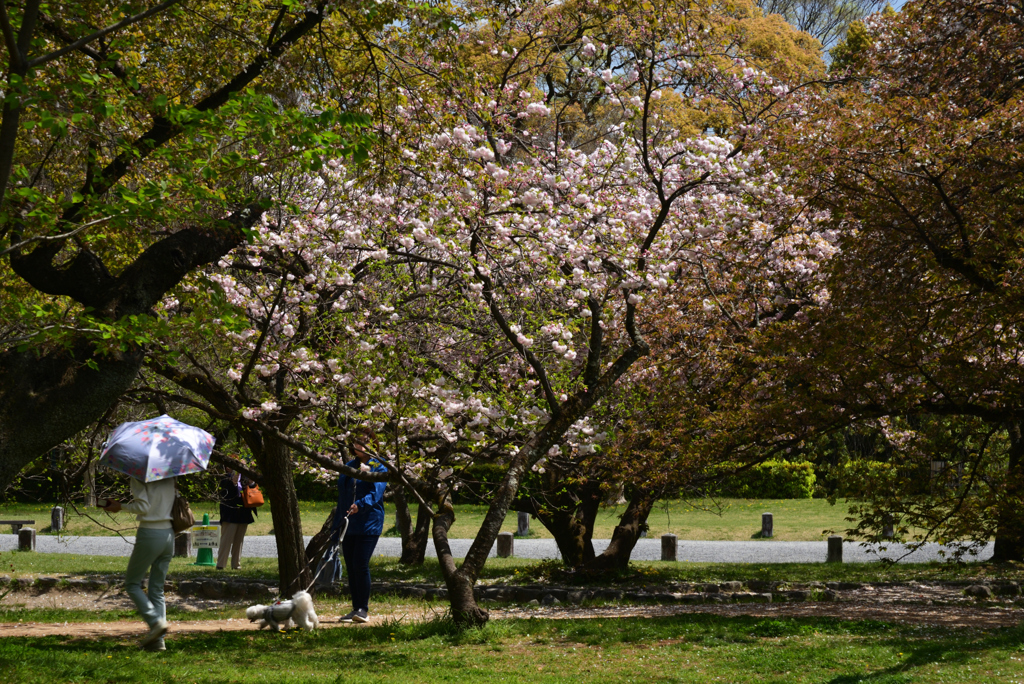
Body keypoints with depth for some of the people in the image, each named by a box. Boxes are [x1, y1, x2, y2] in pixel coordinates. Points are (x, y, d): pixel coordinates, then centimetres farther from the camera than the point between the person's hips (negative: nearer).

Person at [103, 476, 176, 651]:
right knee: (157, 589, 11)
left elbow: (143, 507, -16)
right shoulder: (170, 477, 10)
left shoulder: (139, 476, -9)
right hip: (169, 534, 6)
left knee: (132, 584, 10)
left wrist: (120, 506, -1)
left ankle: (156, 621, -10)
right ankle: (158, 640, 5)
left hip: (150, 534, -6)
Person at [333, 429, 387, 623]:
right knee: (350, 568, 6)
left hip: (369, 524, -6)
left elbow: (376, 492, -18)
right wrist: (337, 525, 19)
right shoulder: (348, 467, 17)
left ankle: (364, 610, -6)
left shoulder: (378, 467, -2)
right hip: (348, 525, 6)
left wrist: (360, 505, -36)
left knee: (361, 565, -14)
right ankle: (356, 609, 13)